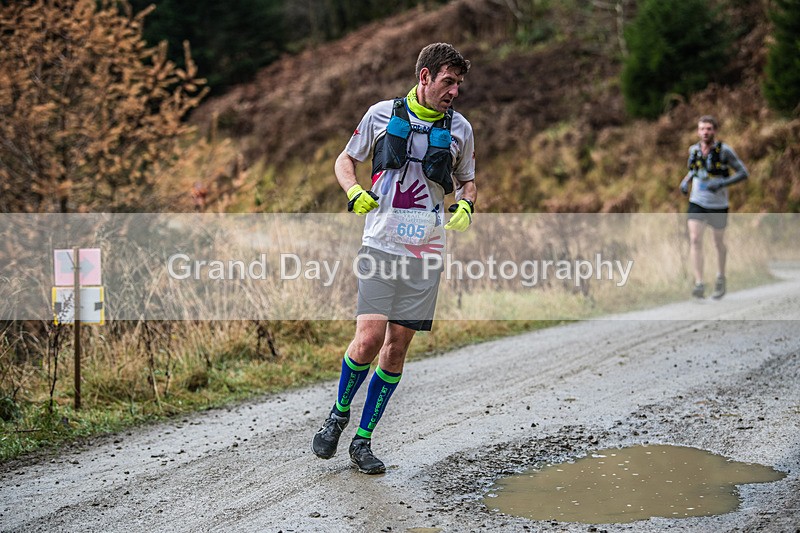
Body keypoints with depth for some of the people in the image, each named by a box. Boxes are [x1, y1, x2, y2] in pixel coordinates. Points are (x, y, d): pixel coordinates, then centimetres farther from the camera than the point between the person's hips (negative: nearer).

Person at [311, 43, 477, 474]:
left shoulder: (460, 128, 9)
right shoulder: (382, 114, 3)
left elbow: (467, 181, 21)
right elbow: (345, 160, 14)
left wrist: (465, 205, -1)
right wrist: (354, 191, -6)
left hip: (426, 254, 3)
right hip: (380, 246, -2)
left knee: (397, 346, 2)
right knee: (369, 338, -14)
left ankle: (363, 440, 14)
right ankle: (339, 414, 13)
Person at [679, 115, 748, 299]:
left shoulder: (724, 150, -14)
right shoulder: (694, 150, -1)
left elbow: (743, 173, -12)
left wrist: (722, 183, -26)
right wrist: (685, 181, -1)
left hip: (718, 205, -2)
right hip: (697, 203, 2)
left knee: (719, 243, 14)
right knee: (695, 240, -16)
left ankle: (720, 278, 39)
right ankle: (699, 284, -19)